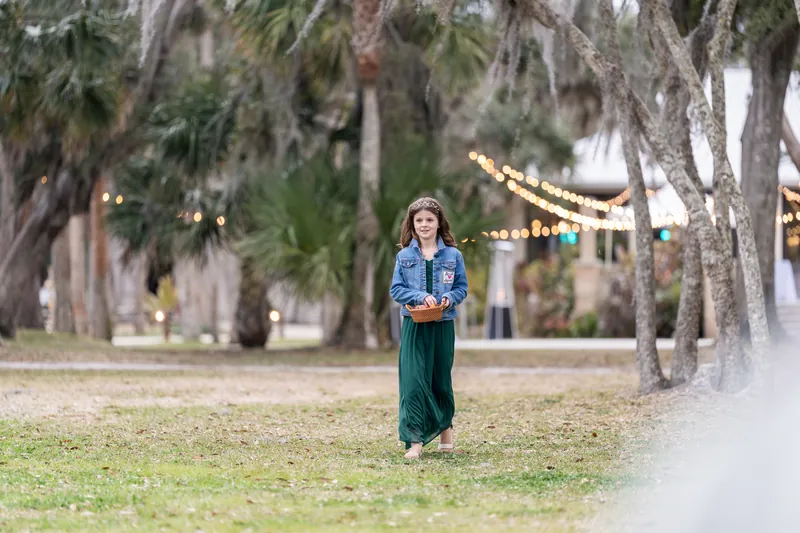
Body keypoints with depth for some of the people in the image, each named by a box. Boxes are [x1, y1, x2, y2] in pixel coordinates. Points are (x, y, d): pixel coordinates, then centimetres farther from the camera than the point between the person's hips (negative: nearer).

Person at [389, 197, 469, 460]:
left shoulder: (453, 255, 3)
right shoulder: (404, 256, 4)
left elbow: (462, 287, 7)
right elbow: (396, 289, 2)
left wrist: (449, 298, -14)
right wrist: (420, 297, -13)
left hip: (443, 325, 1)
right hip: (413, 326, -1)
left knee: (441, 378, 12)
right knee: (413, 380, -11)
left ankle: (445, 425, 37)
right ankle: (415, 441, -12)